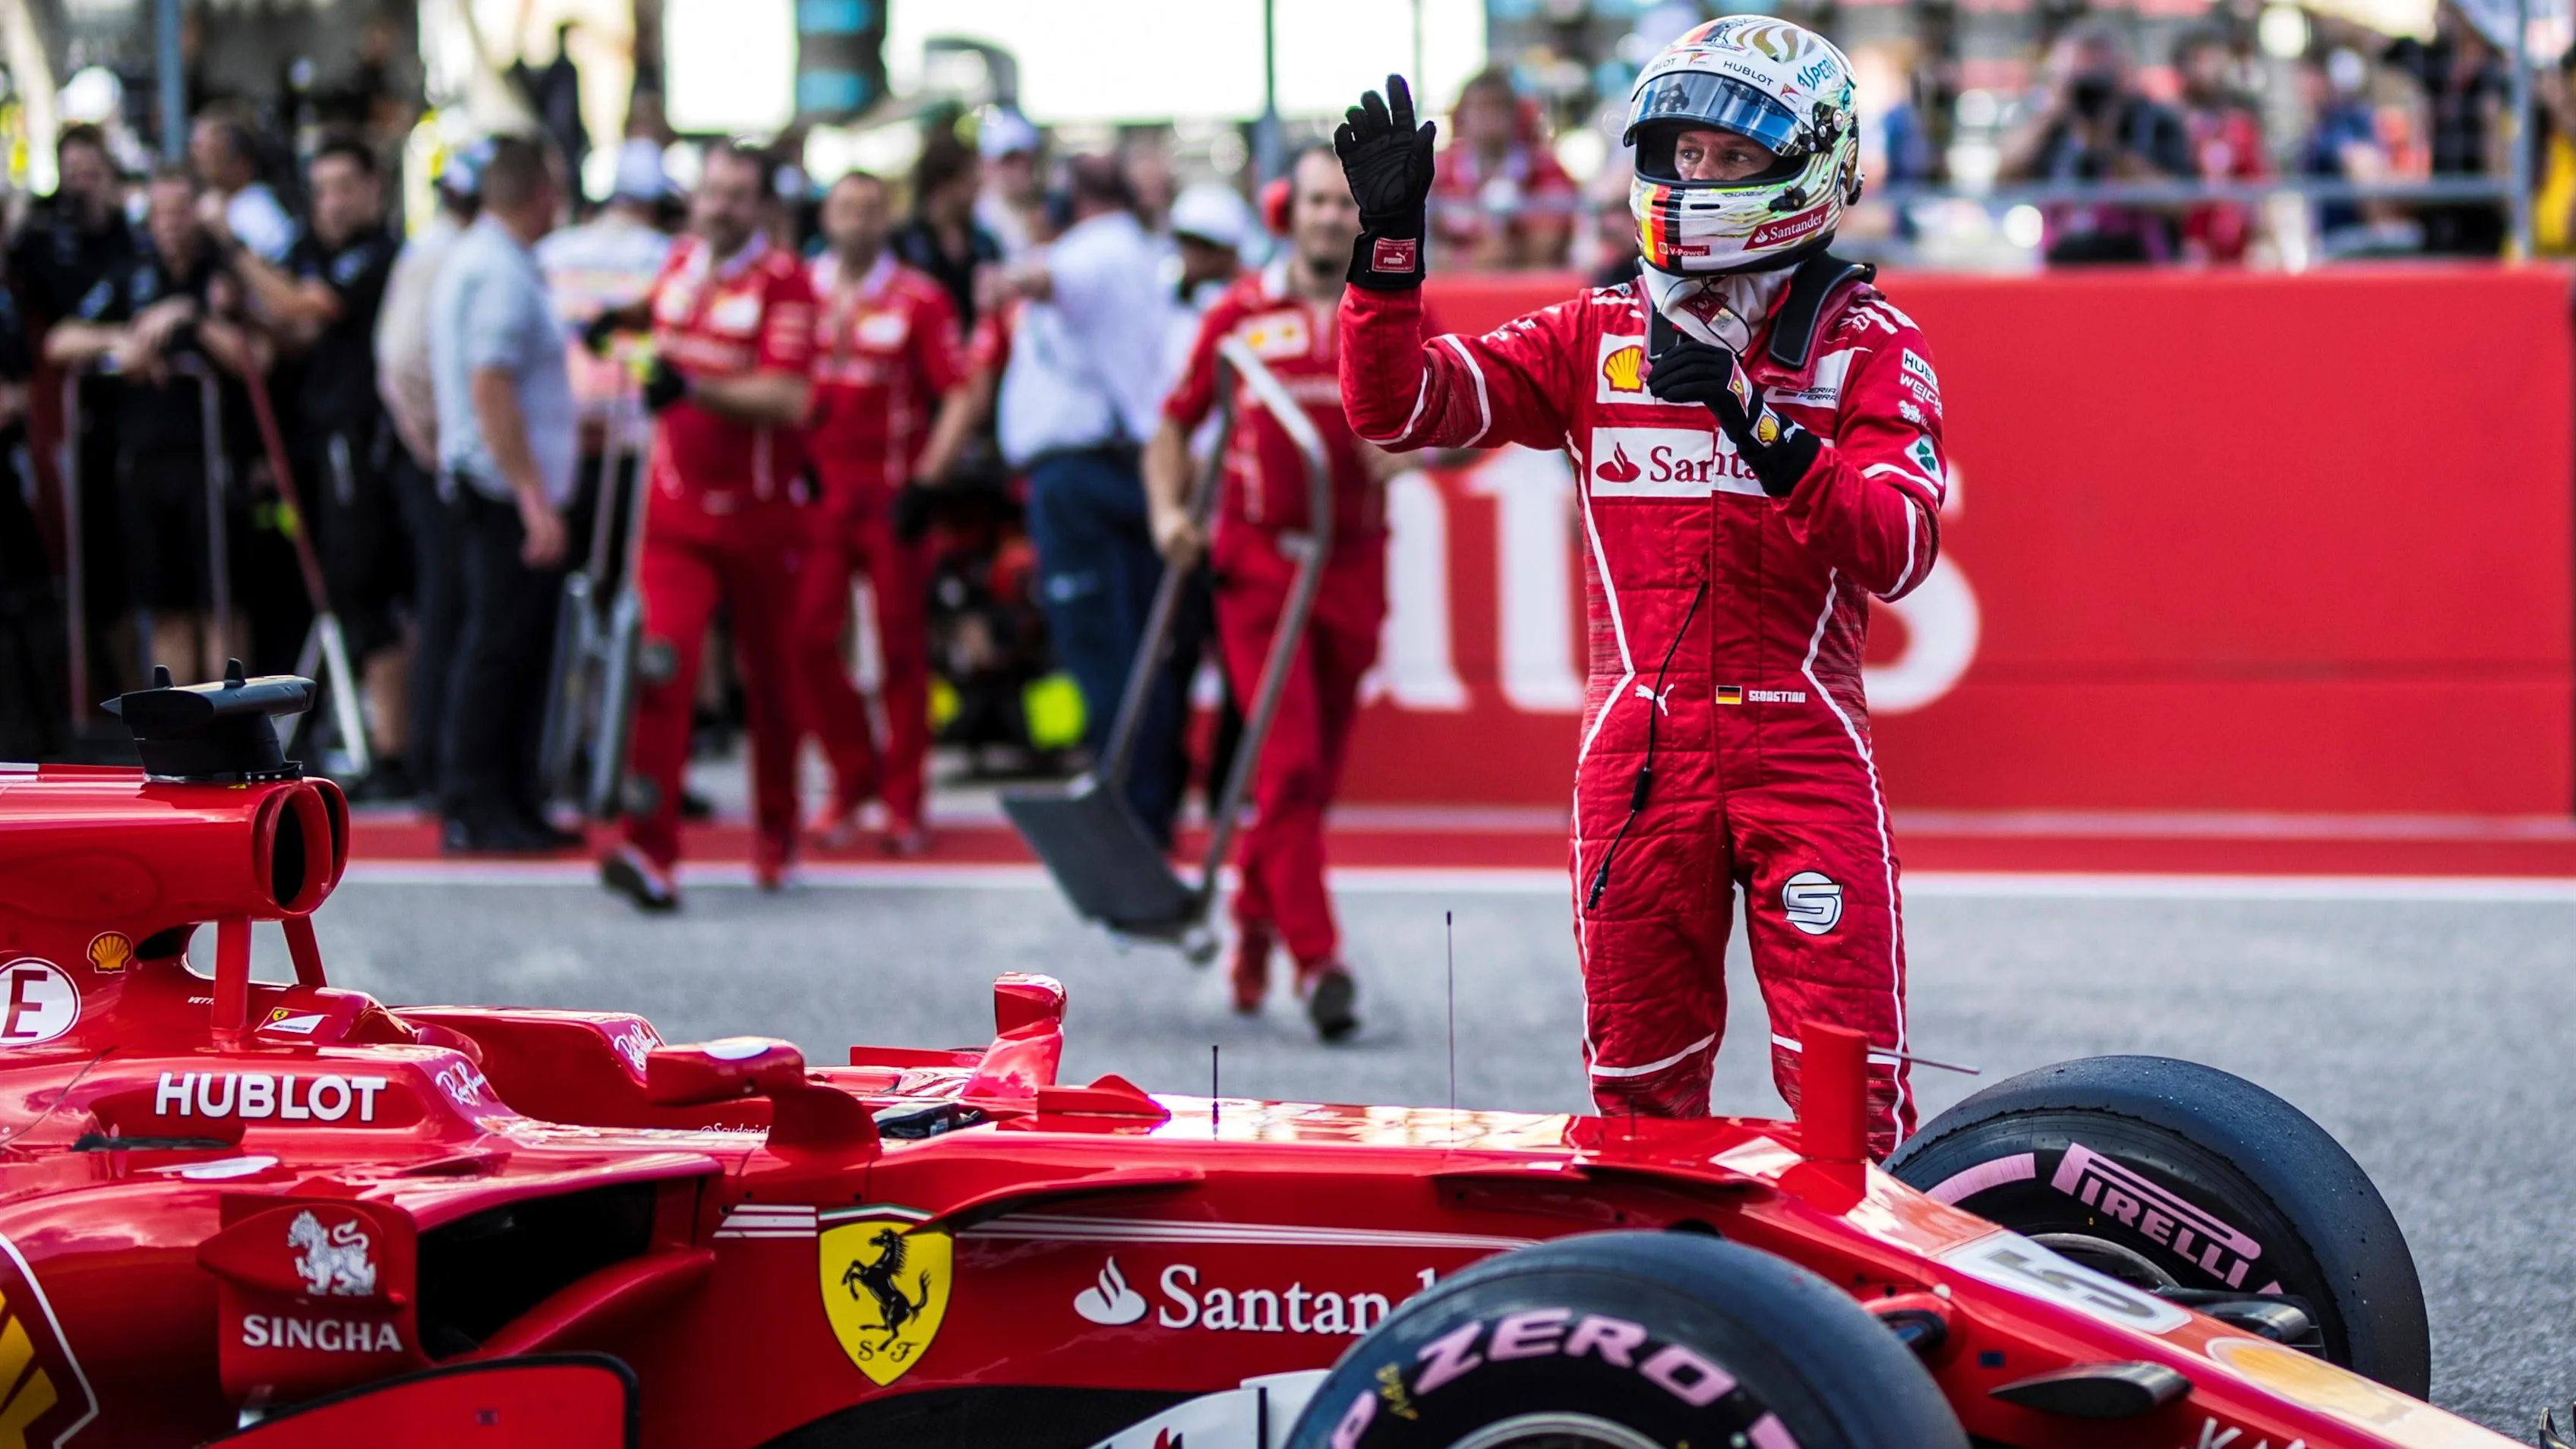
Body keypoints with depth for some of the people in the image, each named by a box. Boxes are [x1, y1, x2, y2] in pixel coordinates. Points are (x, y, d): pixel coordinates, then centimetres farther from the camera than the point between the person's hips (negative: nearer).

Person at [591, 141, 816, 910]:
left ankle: (776, 836, 32)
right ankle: (649, 850, -20)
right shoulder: (682, 261, 7)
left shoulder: (784, 282, -11)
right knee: (666, 662, -15)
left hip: (759, 514, -3)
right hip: (677, 507, 3)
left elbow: (788, 399, -23)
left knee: (770, 679, 12)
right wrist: (627, 319, 13)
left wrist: (697, 387, -34)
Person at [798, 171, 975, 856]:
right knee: (810, 638, -5)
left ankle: (904, 800, 10)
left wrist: (924, 483, -11)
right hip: (817, 487, 2)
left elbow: (959, 400, -3)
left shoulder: (920, 300, -1)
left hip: (891, 493, -2)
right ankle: (854, 776, 14)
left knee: (901, 646, 1)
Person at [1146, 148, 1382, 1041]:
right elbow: (1175, 423, 11)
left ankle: (1256, 916, 34)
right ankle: (1317, 963, -15)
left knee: (1318, 771, 11)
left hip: (1352, 565, 2)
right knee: (1288, 761, -13)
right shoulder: (1241, 314, 4)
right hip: (1257, 561, -2)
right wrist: (1168, 511, -5)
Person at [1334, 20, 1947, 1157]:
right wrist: (1389, 241, -7)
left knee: (1849, 1084, -8)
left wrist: (1756, 421, -23)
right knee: (1639, 1084, 7)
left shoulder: (1869, 344, 3)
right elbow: (1396, 407, 5)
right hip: (1639, 753, 3)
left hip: (1803, 751, -2)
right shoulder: (1597, 334, 11)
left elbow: (1899, 549, -12)